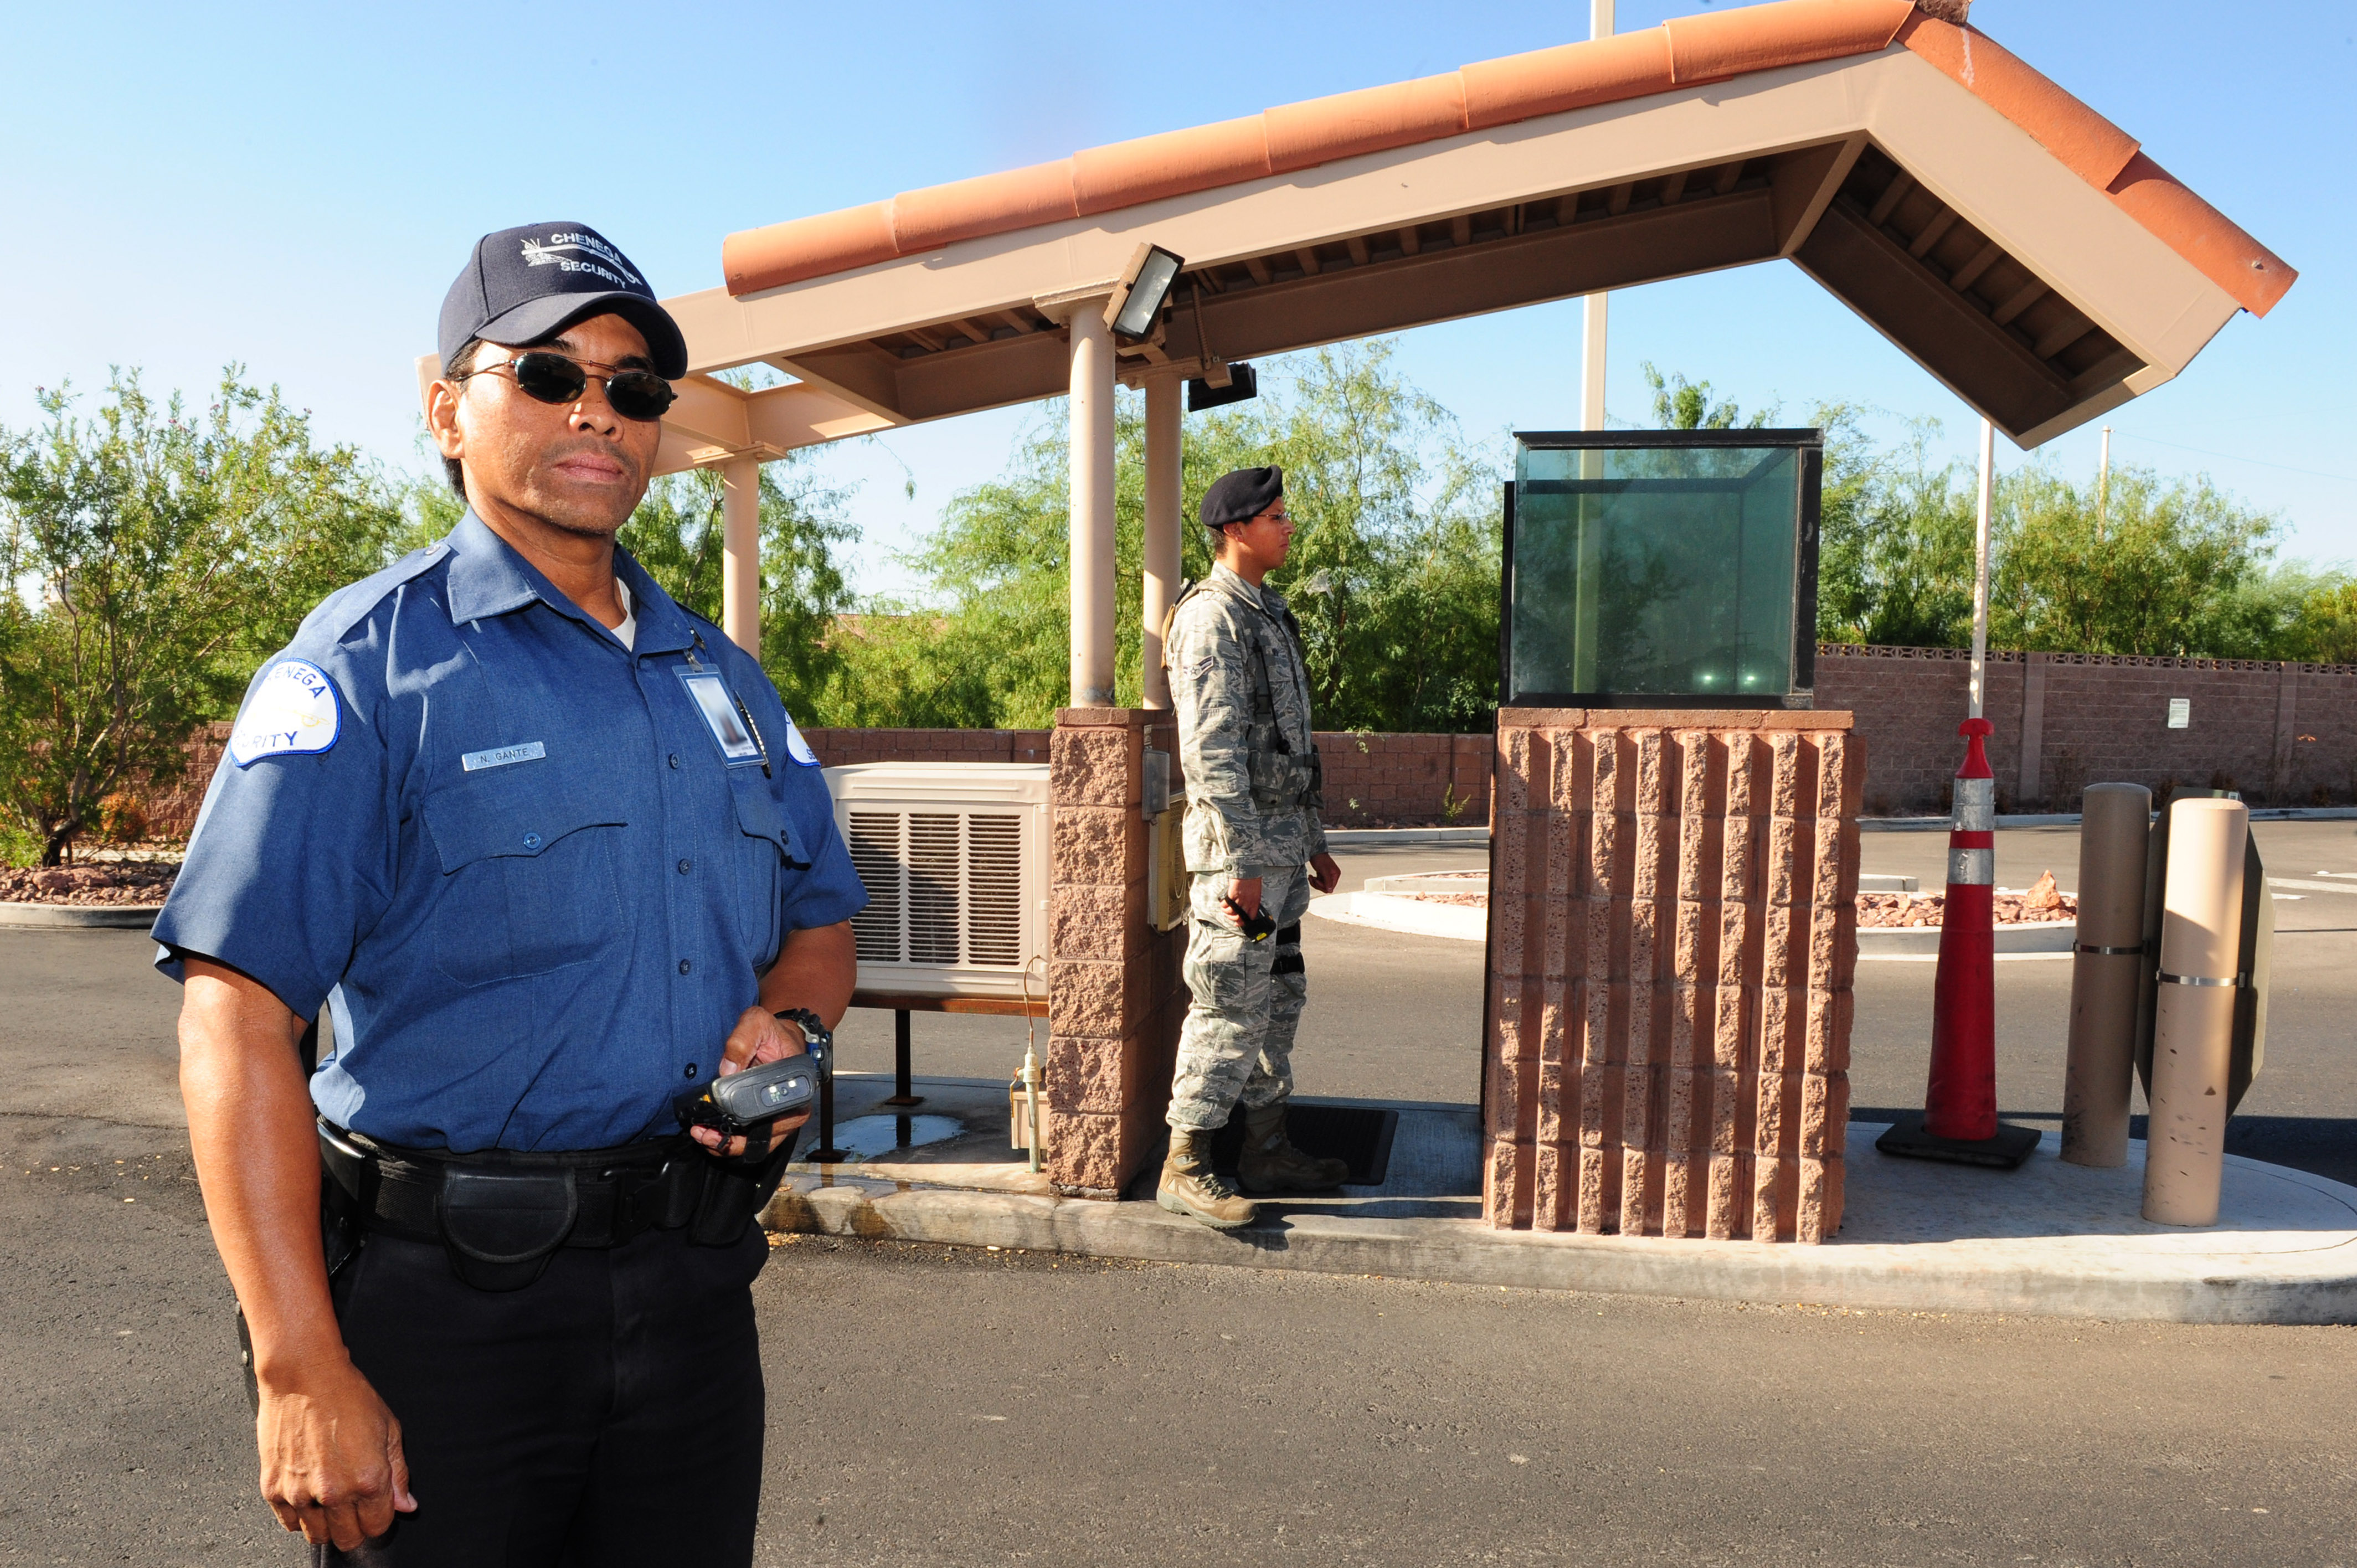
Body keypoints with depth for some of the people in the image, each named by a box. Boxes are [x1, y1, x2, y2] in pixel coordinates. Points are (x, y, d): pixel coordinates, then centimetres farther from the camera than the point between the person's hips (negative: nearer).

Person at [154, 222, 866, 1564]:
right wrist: (303, 1371, -18)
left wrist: (790, 1024, -3)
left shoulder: (722, 678, 10)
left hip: (695, 1292, 5)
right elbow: (239, 1020, -14)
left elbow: (821, 913, 20)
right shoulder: (366, 670, -8)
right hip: (448, 1303, -5)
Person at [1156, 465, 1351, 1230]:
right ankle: (1185, 1167, 4)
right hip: (1241, 842, -10)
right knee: (1231, 1006, -6)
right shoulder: (1212, 618, -13)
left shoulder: (1269, 614, 18)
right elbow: (1212, 751, -20)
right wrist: (1240, 862, -23)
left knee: (1278, 1000, 14)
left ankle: (1268, 1150, 24)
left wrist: (1312, 841, 21)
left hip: (1280, 840, 10)